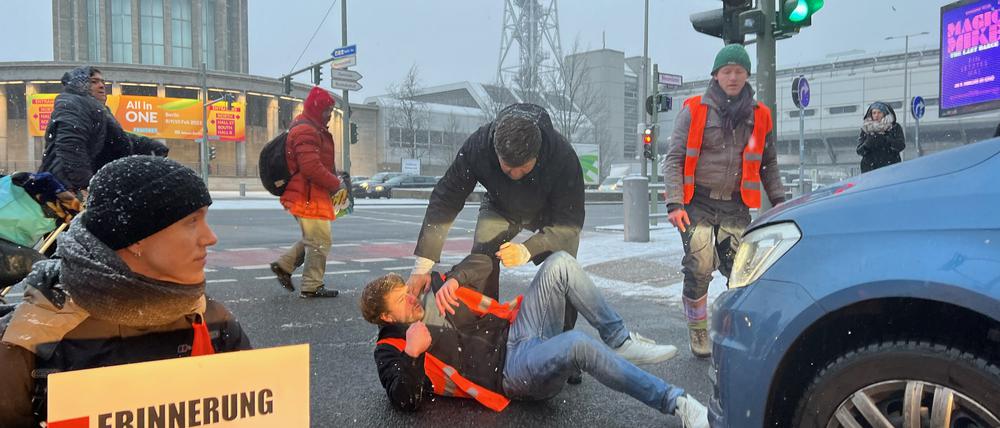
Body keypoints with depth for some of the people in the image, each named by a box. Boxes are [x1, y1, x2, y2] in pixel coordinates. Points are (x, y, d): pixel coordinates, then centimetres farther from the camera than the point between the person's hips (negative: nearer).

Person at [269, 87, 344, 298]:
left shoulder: (314, 130, 18)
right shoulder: (306, 132, -17)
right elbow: (311, 167, -25)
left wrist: (332, 181, 11)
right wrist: (336, 183, -14)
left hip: (308, 195, 11)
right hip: (309, 196, -11)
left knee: (312, 239, 20)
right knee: (321, 241, -2)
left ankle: (284, 265, 23)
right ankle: (312, 287, 7)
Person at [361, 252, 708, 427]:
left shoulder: (434, 293, 17)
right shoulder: (391, 350, 3)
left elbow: (482, 262, 14)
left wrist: (453, 280, -5)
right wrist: (411, 353, -22)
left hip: (517, 331, 7)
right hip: (511, 371, -7)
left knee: (559, 264, -12)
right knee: (579, 344, -36)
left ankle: (620, 342, -6)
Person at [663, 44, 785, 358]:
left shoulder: (759, 115, 11)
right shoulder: (695, 110, 1)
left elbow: (768, 163, 20)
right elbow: (674, 159, -2)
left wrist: (778, 200, 10)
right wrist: (675, 204, -11)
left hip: (736, 207, 3)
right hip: (699, 204, -2)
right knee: (698, 270, -8)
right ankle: (698, 332, 11)